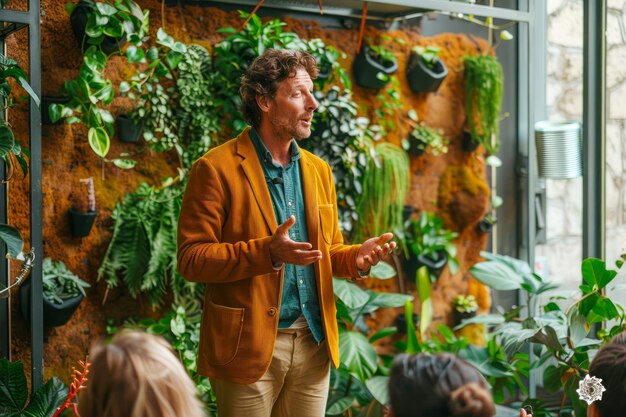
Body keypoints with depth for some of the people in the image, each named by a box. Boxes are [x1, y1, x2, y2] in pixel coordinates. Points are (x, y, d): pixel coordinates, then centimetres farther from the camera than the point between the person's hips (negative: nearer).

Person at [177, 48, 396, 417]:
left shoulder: (318, 170, 12)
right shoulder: (217, 168, -8)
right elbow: (191, 258, -12)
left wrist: (357, 258, -5)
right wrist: (266, 251, -25)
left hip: (314, 344, 6)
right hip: (250, 346, -5)